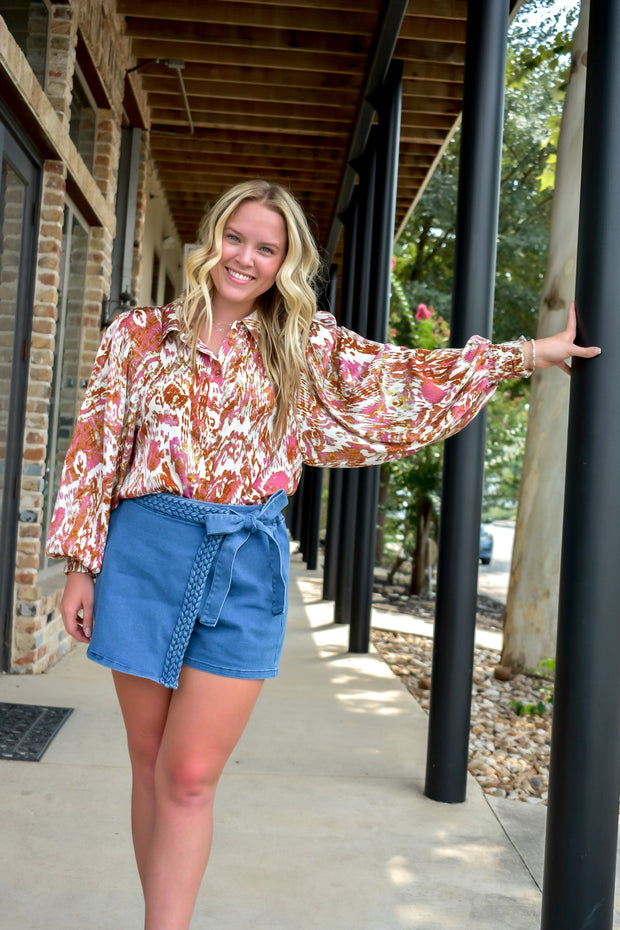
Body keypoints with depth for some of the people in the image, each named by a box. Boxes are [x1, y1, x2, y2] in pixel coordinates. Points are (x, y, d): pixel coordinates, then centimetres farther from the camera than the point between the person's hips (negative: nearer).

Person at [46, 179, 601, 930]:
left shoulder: (306, 346, 7)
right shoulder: (140, 333, 5)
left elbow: (410, 378, 8)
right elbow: (96, 447, 4)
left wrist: (527, 353, 7)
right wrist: (80, 564, 1)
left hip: (247, 565, 0)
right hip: (146, 551, 1)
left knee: (190, 778, -2)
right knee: (151, 767, 9)